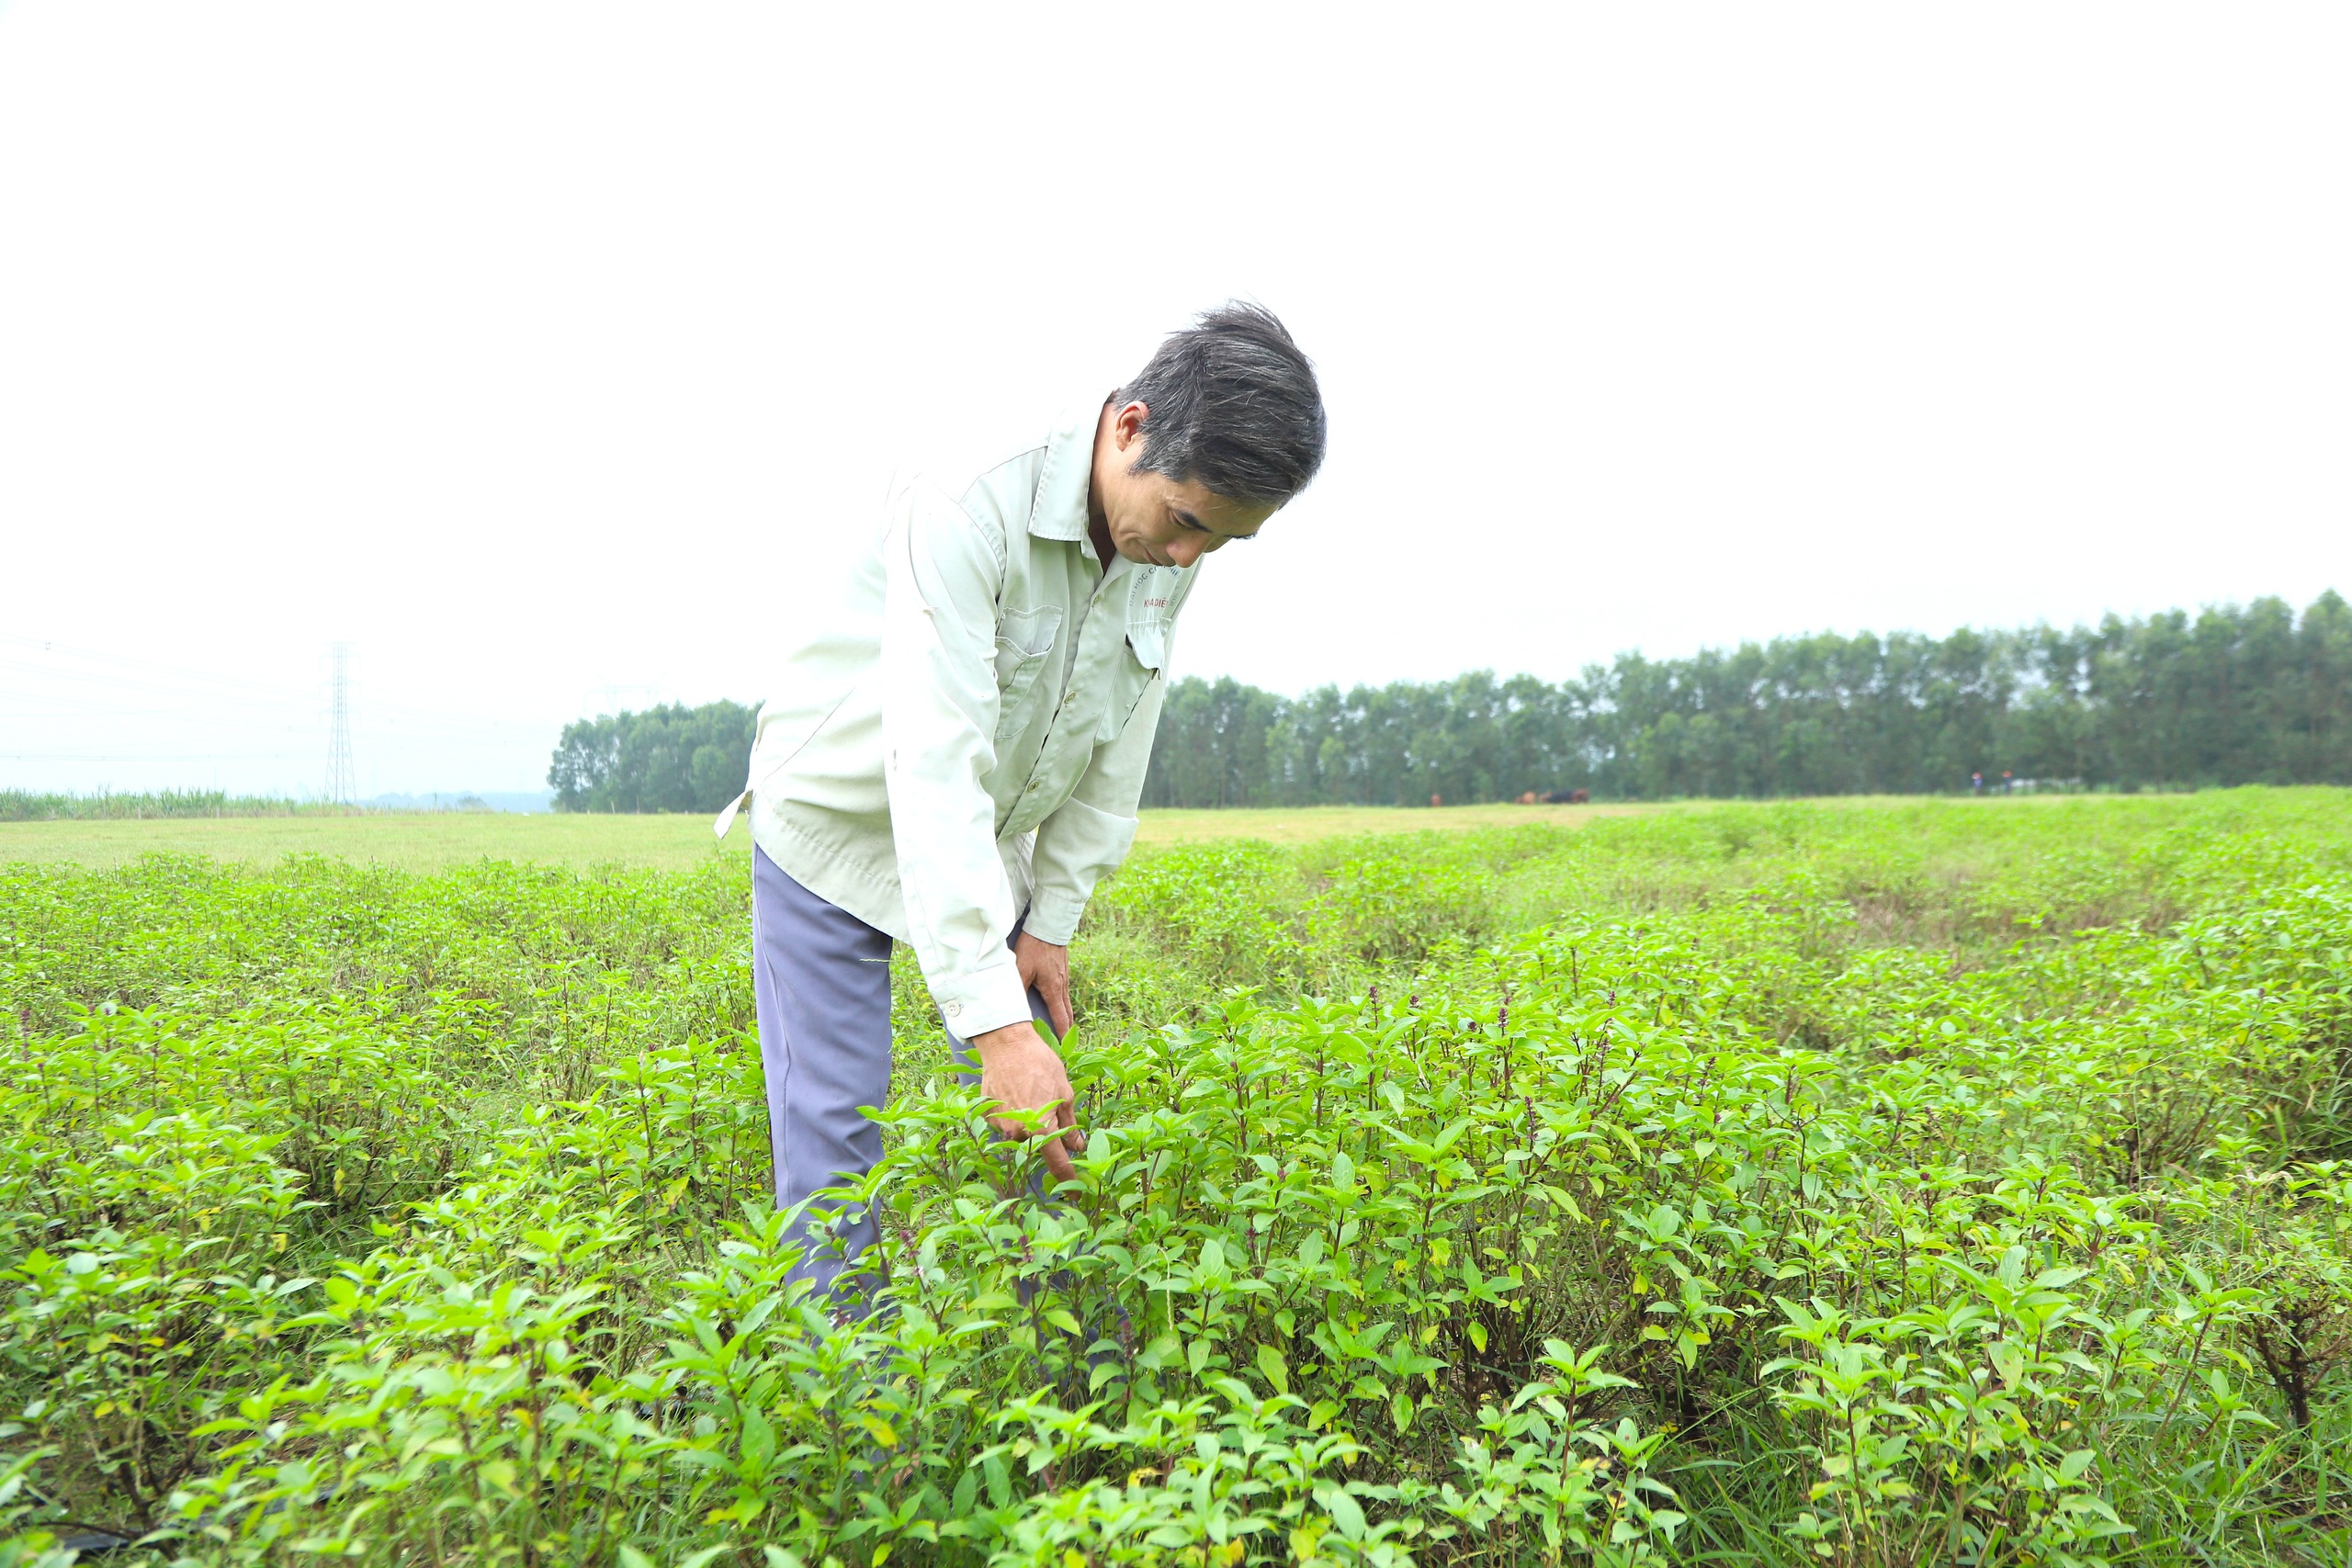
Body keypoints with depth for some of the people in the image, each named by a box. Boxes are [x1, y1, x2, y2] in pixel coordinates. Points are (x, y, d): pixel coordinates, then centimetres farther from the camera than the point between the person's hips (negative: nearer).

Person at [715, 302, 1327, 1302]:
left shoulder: (1171, 543, -12)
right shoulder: (969, 502, -34)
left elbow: (1121, 735, -2)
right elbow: (936, 764, -41)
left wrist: (1053, 919, -3)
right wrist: (995, 1019, -45)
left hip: (990, 845, 6)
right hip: (844, 819, -5)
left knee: (1039, 1121, 5)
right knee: (836, 1131, -5)